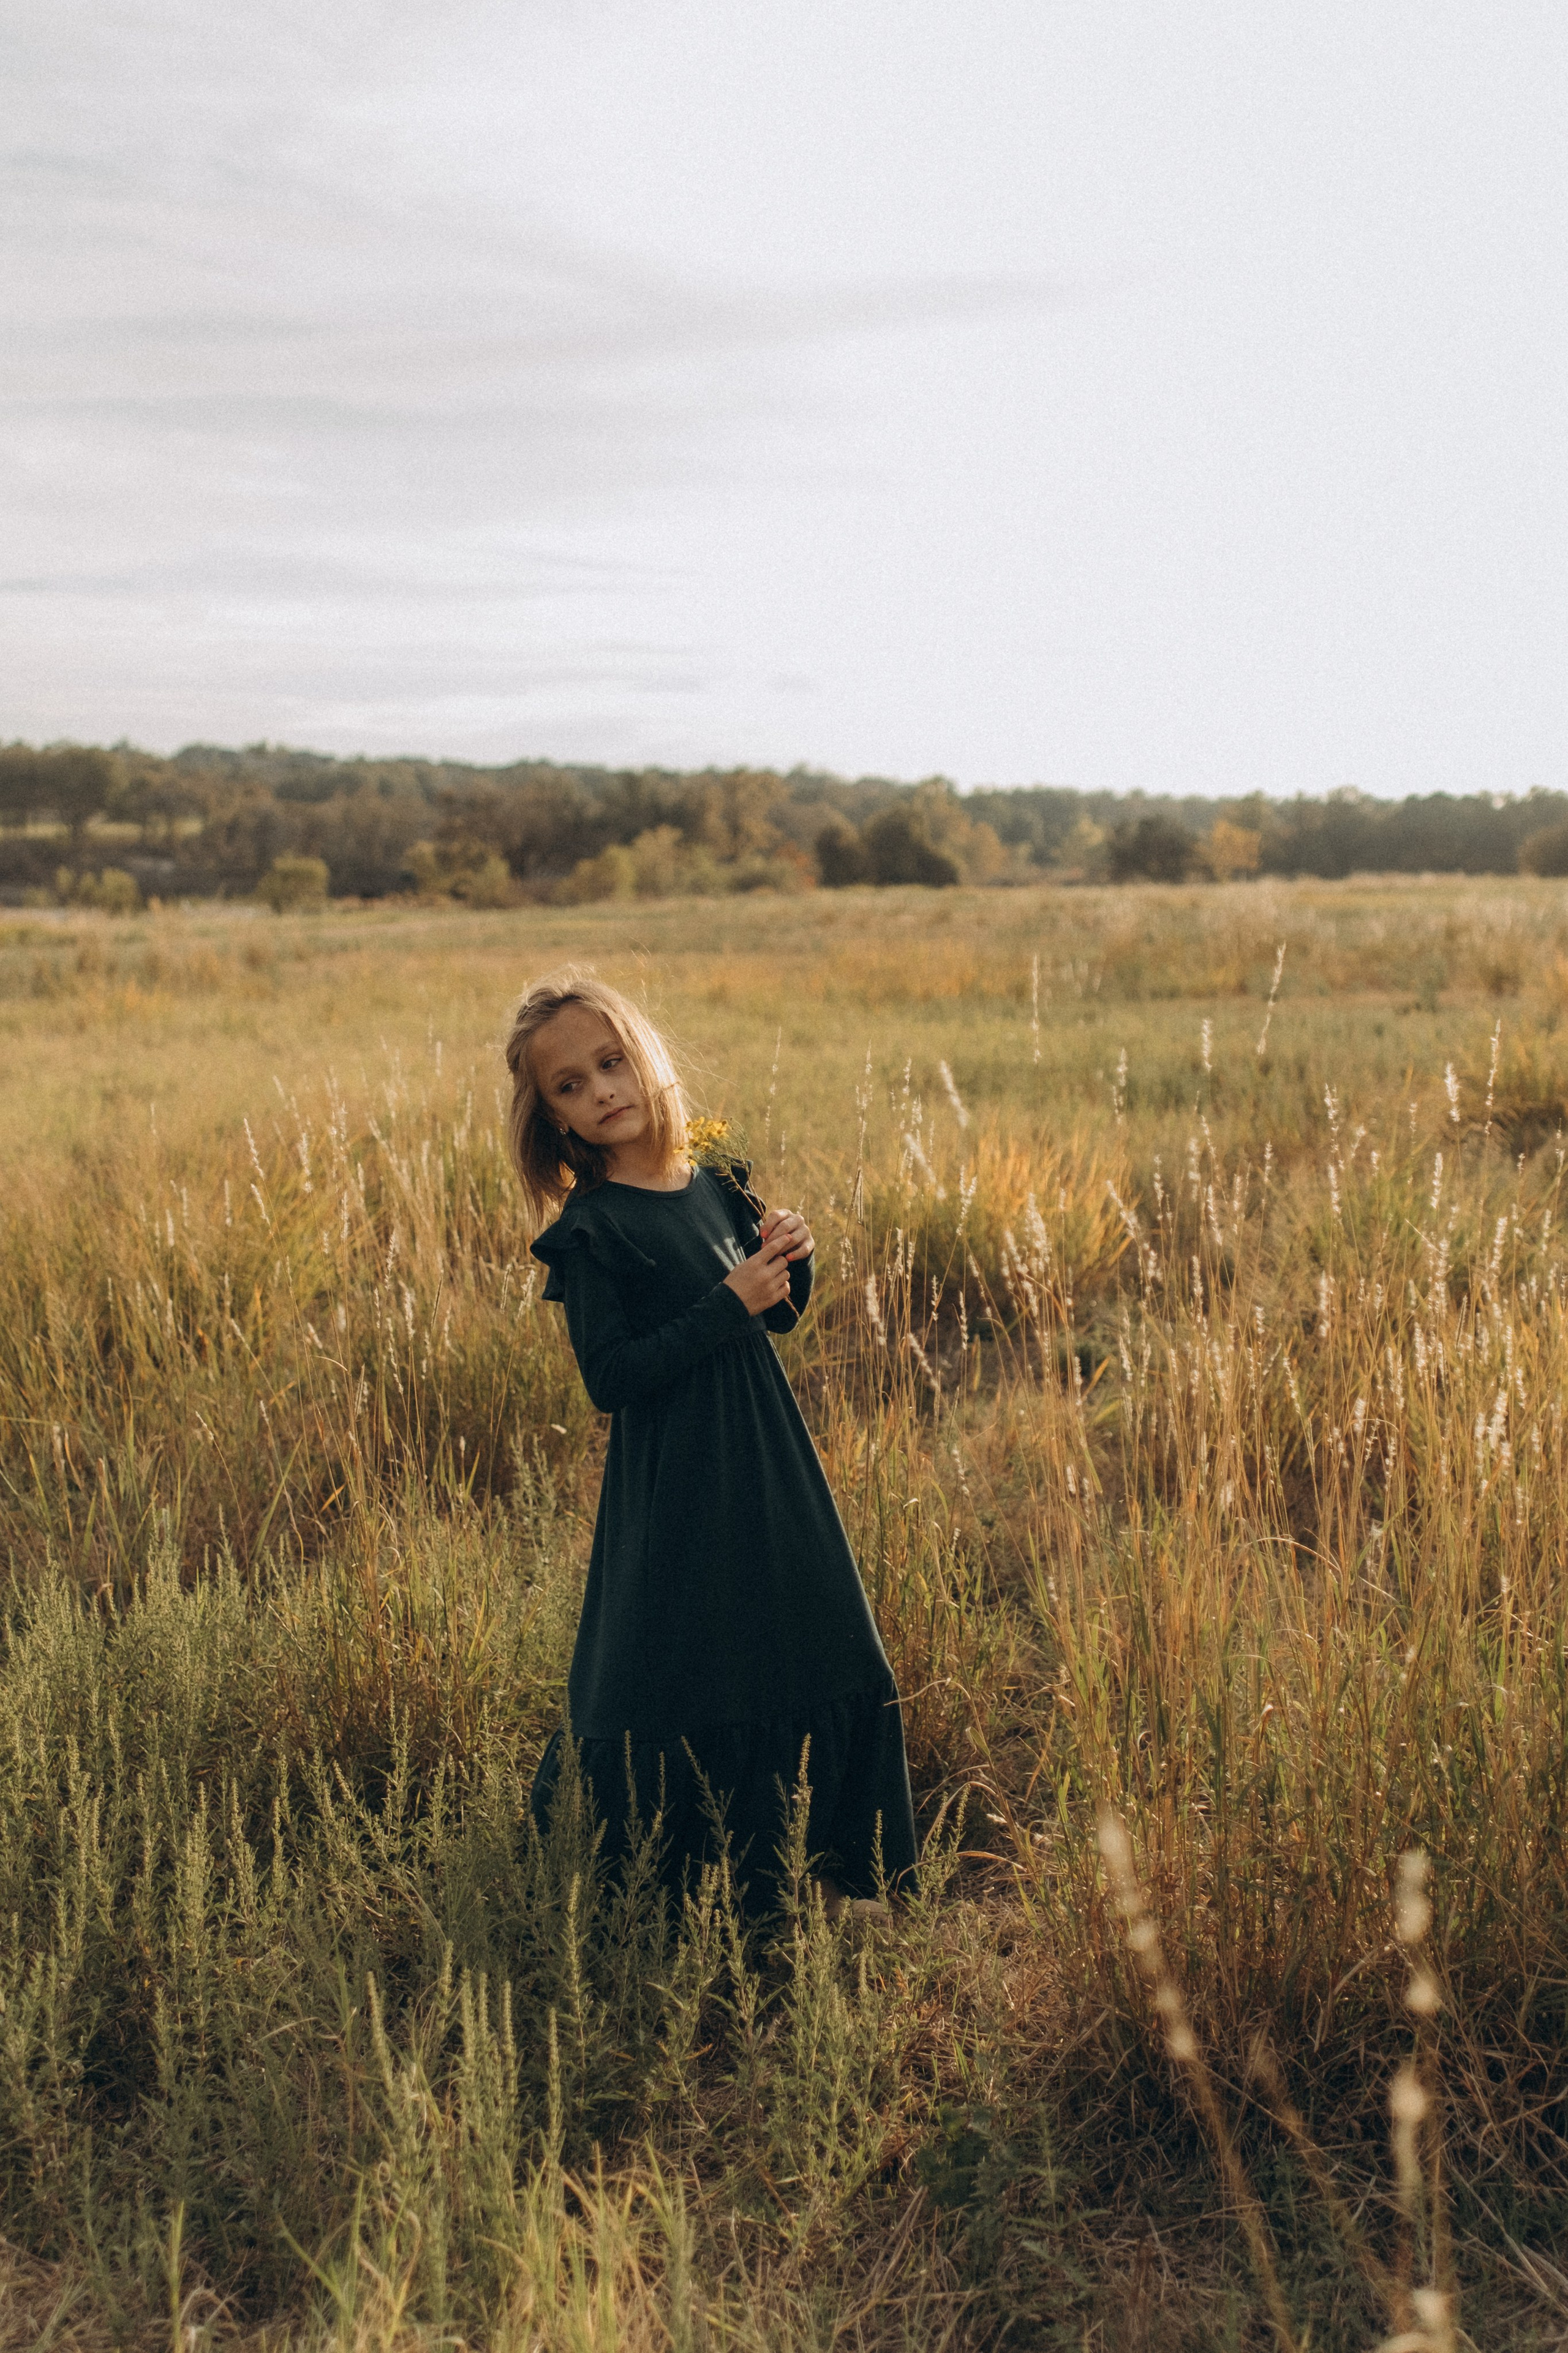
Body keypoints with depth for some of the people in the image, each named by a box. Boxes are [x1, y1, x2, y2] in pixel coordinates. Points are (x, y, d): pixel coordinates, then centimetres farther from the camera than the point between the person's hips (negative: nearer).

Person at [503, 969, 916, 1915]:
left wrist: (791, 1256, -3)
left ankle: (840, 1875, 30)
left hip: (771, 1467, 7)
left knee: (831, 1659, 12)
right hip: (675, 1491, -7)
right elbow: (611, 1378, -18)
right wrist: (729, 1306, -19)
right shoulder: (589, 1230, -12)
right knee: (686, 1694, -1)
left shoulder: (718, 1186, 6)